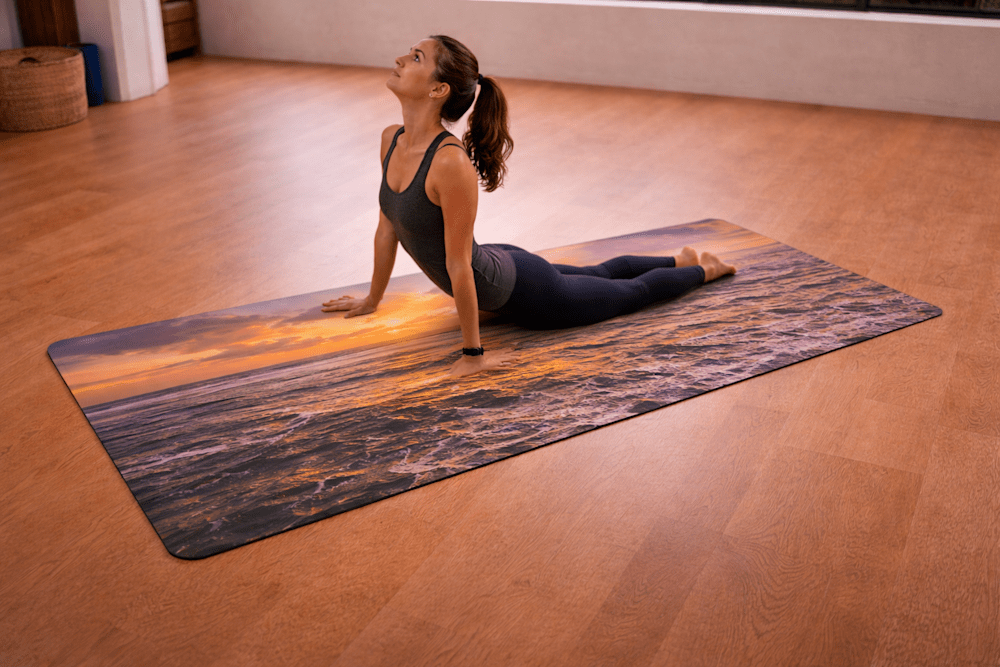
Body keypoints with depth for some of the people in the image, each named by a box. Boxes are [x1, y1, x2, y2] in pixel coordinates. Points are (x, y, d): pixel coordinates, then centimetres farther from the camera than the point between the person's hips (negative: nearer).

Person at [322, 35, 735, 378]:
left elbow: (458, 264, -32)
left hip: (521, 292, -7)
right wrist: (372, 300, 12)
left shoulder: (451, 163, -38)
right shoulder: (391, 140, -11)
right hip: (493, 274, 7)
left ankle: (703, 269, 45)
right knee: (598, 275, 32)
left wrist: (473, 353, -24)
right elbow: (387, 227, 2)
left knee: (630, 293, 19)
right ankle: (681, 260, 55)